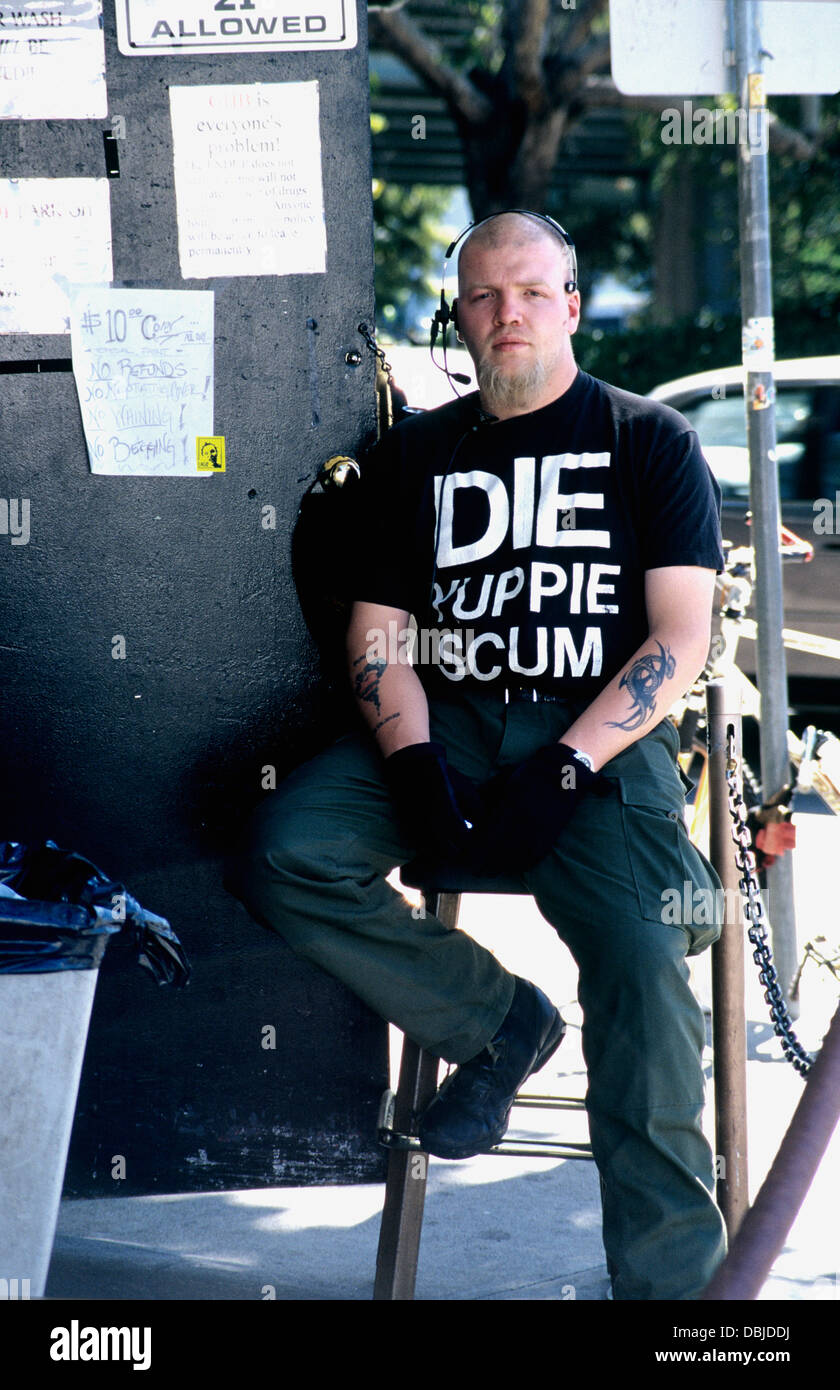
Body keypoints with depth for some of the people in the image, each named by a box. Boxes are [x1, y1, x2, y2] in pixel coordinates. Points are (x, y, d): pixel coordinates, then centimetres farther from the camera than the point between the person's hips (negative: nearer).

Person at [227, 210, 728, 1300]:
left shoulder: (652, 443, 9)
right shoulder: (415, 455, 18)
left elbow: (682, 640, 0)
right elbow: (378, 636, 11)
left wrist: (564, 769, -15)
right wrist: (415, 762, -11)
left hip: (603, 737, -3)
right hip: (448, 725, 3)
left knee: (643, 966, -28)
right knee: (284, 853, -24)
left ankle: (669, 1274, -22)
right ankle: (499, 1022, -6)